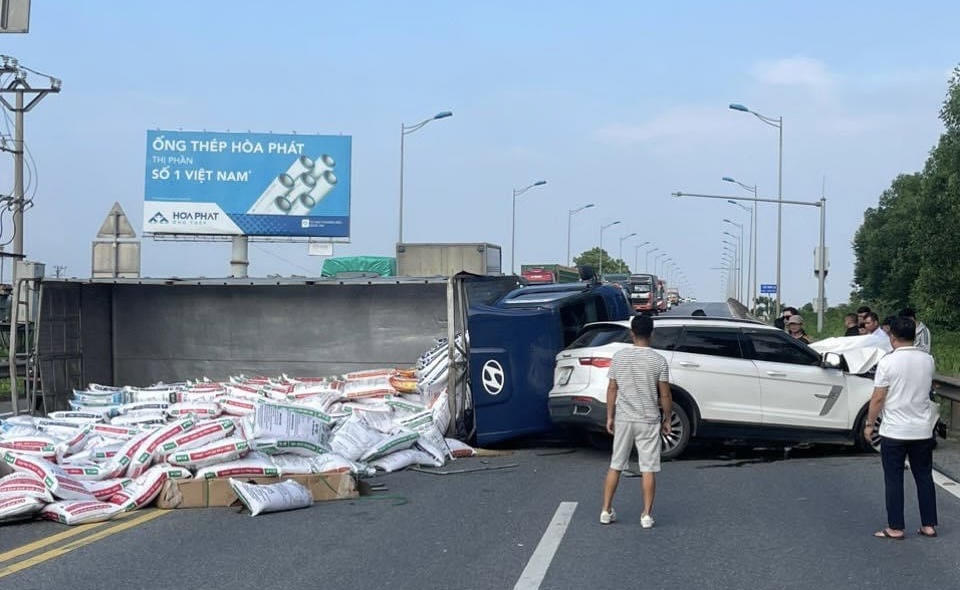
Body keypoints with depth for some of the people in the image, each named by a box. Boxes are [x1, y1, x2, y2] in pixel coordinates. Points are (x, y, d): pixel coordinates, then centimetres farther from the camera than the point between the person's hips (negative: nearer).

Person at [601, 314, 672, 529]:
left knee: (615, 465, 11)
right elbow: (665, 394, -6)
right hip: (648, 421, -2)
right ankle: (647, 515, 5)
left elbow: (612, 389, 1)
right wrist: (667, 419, 6)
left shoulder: (619, 357, -2)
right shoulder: (658, 361, -8)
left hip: (623, 419, 2)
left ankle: (606, 511, 13)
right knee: (648, 469, 4)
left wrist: (610, 417, 10)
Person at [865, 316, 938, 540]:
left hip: (894, 431, -4)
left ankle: (896, 528, 5)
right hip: (923, 430, 4)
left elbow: (878, 398, -12)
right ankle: (929, 525, 16)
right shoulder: (928, 360, 2)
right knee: (924, 477, 13)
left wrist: (869, 424, -1)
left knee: (894, 480, 3)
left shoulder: (888, 362, -13)